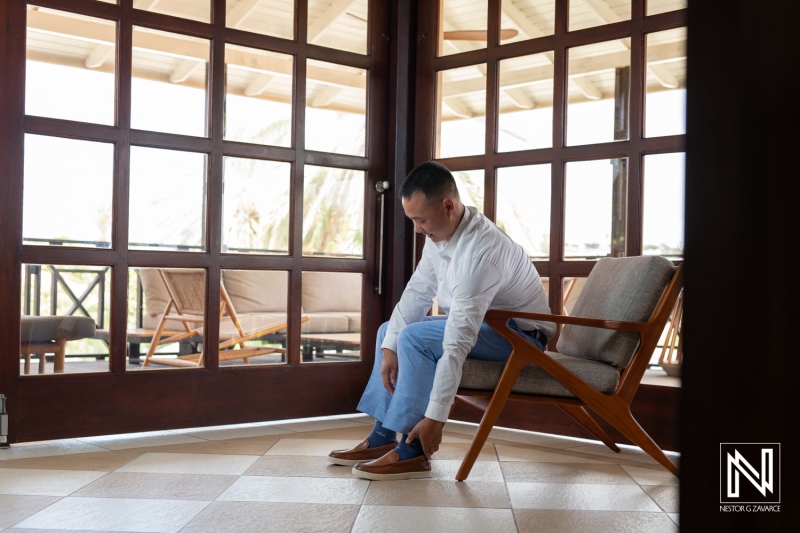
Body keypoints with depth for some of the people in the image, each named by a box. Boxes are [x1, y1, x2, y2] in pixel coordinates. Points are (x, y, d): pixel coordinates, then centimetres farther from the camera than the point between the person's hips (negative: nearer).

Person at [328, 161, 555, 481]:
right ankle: (382, 437, 7)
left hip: (519, 333, -10)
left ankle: (412, 452, -18)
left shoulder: (478, 251, -34)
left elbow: (457, 345, -36)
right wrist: (389, 348, -11)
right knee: (388, 331, 8)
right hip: (478, 320, 10)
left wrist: (435, 417, -34)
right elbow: (417, 292, 0)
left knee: (416, 338, -28)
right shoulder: (439, 232, -5)